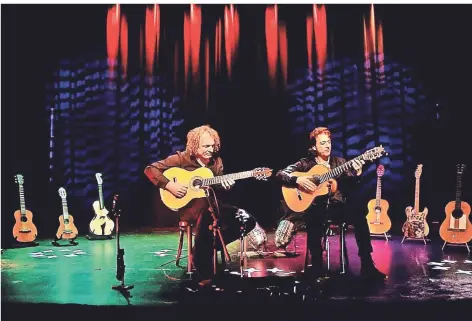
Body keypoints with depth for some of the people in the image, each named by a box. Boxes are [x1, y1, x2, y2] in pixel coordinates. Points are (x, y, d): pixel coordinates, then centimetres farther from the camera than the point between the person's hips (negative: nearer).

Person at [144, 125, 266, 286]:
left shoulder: (217, 162, 8)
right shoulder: (181, 158, -7)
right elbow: (150, 169, -9)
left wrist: (224, 186, -7)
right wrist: (169, 185, -20)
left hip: (210, 203, 6)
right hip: (187, 205, -6)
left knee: (247, 221, -8)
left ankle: (208, 246, 3)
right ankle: (203, 274, -29)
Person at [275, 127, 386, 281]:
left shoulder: (339, 162, 12)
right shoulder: (305, 163, 7)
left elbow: (350, 186, 1)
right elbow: (280, 174, 0)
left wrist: (357, 174, -20)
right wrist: (297, 180, -17)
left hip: (336, 205, 2)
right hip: (314, 206, -2)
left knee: (359, 216, -27)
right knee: (313, 219, -37)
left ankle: (367, 265, -22)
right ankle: (317, 267, -24)